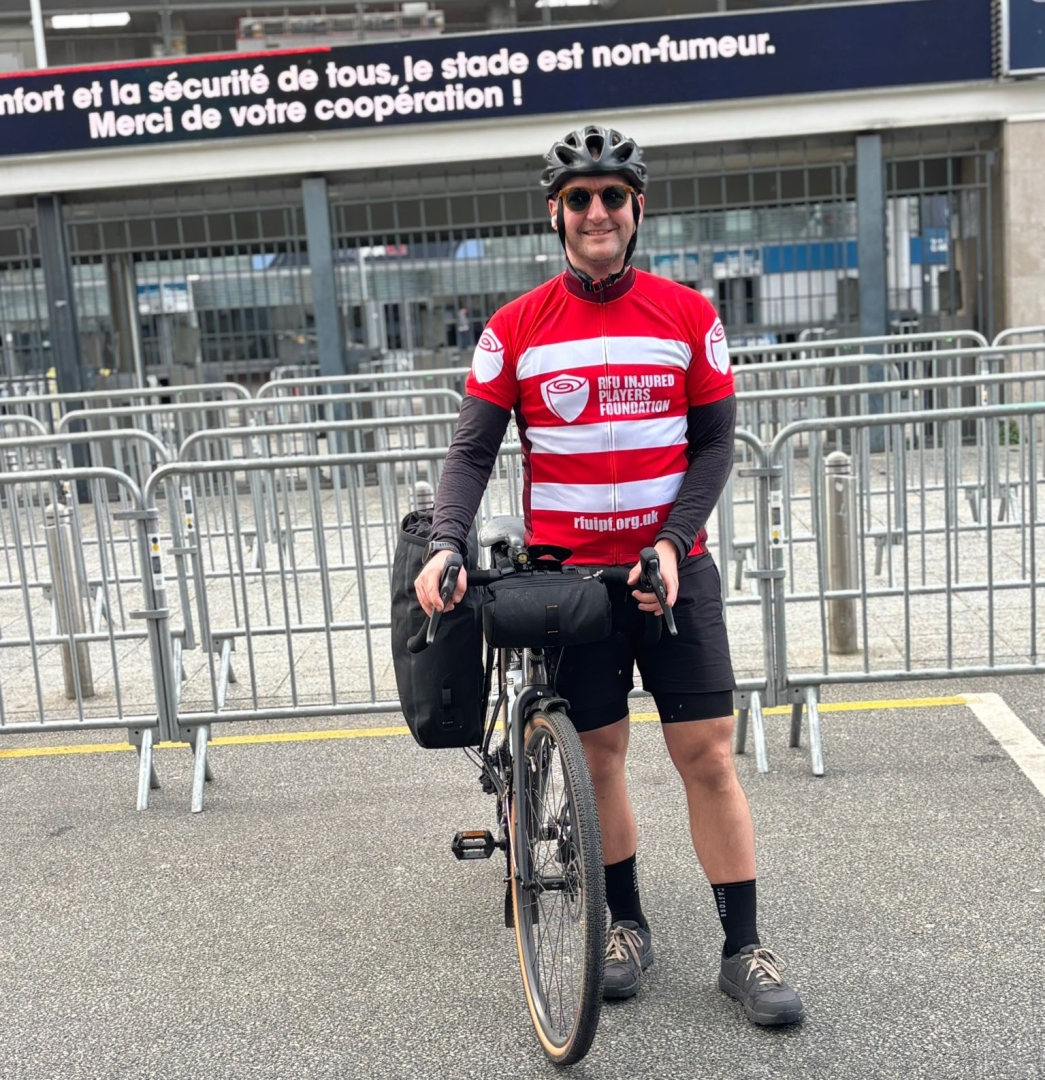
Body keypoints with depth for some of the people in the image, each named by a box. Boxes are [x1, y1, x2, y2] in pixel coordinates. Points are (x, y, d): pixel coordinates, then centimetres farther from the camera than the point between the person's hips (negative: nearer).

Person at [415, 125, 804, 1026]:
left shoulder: (688, 315, 1)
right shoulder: (517, 328, -1)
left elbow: (715, 442, 3)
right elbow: (473, 451, -1)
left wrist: (672, 543, -11)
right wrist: (443, 546, -17)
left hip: (673, 565, 0)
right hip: (568, 572, 0)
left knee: (708, 752, 0)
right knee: (600, 752, 8)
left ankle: (743, 949, 13)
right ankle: (628, 923, 27)